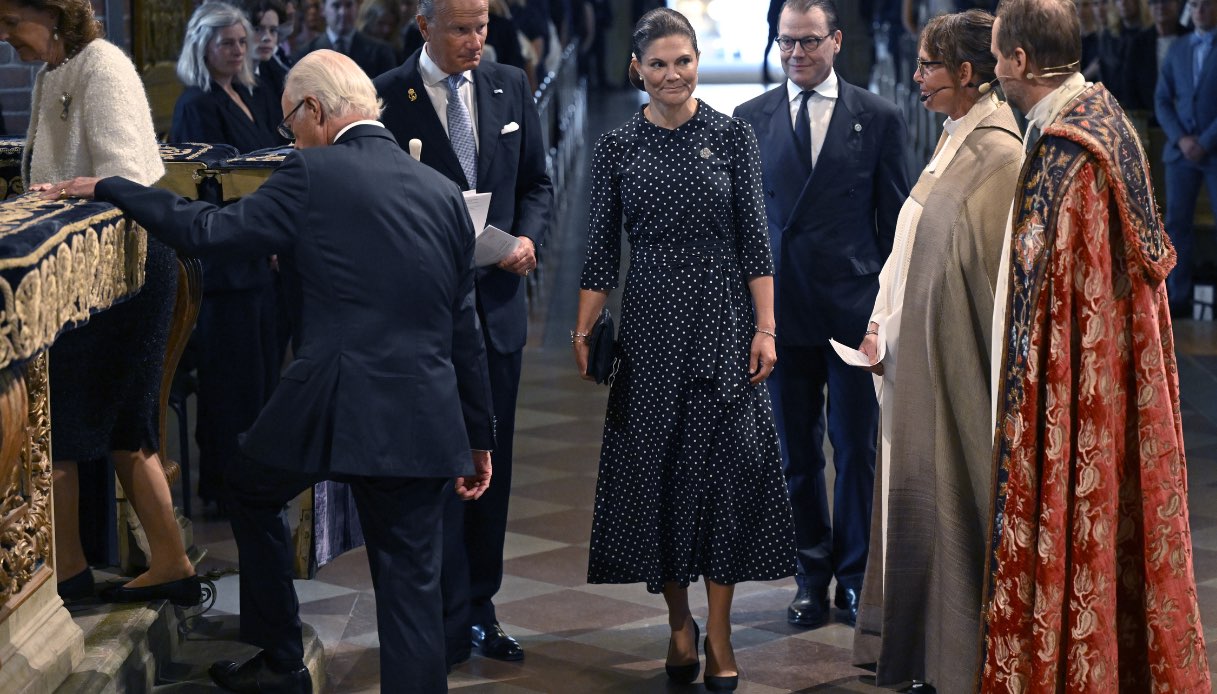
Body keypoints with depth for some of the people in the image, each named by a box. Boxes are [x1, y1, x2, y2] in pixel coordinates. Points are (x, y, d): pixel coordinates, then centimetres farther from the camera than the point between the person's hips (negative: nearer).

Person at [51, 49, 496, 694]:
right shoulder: (443, 191, 10)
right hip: (424, 420, 4)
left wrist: (107, 188, 5)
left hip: (329, 408, -4)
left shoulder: (311, 176, -7)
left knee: (252, 493, 27)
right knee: (411, 585, 8)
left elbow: (209, 230, -8)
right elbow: (464, 328, 13)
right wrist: (479, 437, 20)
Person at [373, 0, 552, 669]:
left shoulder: (511, 87, 8)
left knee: (491, 464, 11)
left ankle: (480, 609, 21)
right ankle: (451, 620, 4)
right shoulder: (386, 98, -7)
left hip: (497, 304, 5)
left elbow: (536, 183, 14)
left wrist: (528, 238, -5)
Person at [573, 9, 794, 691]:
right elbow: (603, 252, 5)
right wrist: (583, 333, -1)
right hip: (651, 325, 1)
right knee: (656, 468, 4)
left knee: (726, 467, -2)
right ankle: (679, 622, 18)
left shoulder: (733, 136, 0)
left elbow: (755, 238, -2)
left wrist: (765, 328, -7)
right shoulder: (617, 147, 4)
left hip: (723, 323, -1)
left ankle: (719, 633, 6)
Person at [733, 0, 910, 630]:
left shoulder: (877, 118, 1)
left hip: (856, 307, -1)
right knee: (797, 452, 9)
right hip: (782, 306, 2)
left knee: (857, 448, 3)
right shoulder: (750, 119, 6)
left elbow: (896, 218, 3)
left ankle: (855, 576, 16)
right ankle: (812, 576, 21)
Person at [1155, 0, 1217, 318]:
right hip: (1180, 151, 4)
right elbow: (1162, 100, 9)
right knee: (1177, 224, 1)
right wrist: (1180, 138, -5)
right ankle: (1179, 300, 3)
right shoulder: (1177, 50, 12)